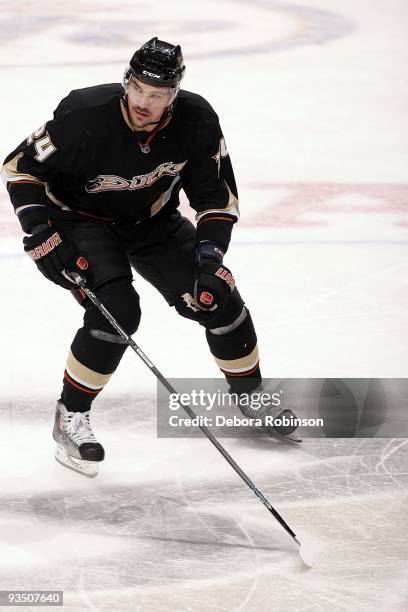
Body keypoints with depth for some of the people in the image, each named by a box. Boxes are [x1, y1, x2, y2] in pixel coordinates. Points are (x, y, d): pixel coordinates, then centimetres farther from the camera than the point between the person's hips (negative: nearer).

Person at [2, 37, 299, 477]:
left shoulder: (197, 121, -21)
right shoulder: (85, 117, -33)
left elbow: (217, 195, -8)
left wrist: (210, 255, -20)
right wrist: (43, 232, -27)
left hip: (152, 221, 4)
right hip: (79, 218, -4)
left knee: (218, 298, -2)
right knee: (116, 310, -26)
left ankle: (252, 397, 23)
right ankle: (71, 416, -8)